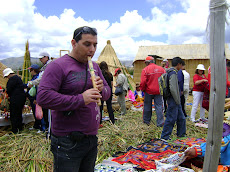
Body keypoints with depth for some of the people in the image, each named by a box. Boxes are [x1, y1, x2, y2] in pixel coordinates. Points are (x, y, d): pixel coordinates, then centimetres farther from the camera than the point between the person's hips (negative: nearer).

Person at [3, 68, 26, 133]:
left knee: (13, 115, -1)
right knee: (19, 114, 18)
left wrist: (8, 94, 5)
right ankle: (20, 128, 28)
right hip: (22, 97, 10)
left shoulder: (12, 78, -15)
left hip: (16, 99, -10)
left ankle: (15, 130, 4)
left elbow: (9, 89, -16)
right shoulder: (18, 77, 16)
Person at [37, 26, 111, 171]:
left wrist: (101, 90, -9)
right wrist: (80, 99, -25)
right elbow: (43, 97, -22)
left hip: (92, 137, 7)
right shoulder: (59, 66, -12)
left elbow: (108, 92, 15)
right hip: (67, 142, -7)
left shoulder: (94, 66, 11)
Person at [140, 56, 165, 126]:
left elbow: (143, 82, -14)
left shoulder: (145, 70, -9)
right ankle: (160, 122, 5)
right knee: (159, 106, 7)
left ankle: (146, 120, 27)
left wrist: (142, 89, 2)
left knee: (147, 106, 13)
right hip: (158, 91, 2)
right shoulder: (161, 69, 2)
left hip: (149, 91, -2)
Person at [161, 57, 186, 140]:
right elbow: (172, 88, -26)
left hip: (176, 102, 10)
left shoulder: (172, 72, 14)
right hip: (173, 101, -10)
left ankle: (181, 134, 31)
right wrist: (177, 100, -17)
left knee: (181, 118, 18)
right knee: (171, 119, -2)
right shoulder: (173, 73, -18)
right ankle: (164, 136, 9)